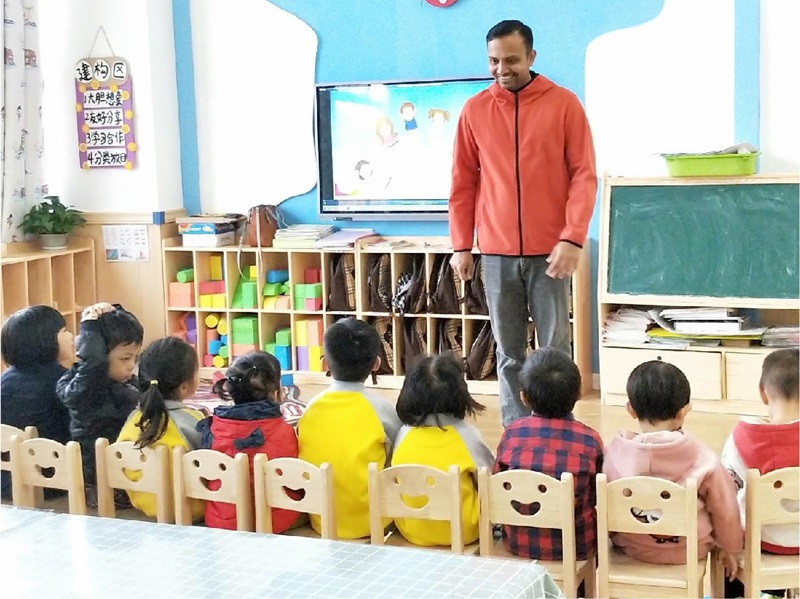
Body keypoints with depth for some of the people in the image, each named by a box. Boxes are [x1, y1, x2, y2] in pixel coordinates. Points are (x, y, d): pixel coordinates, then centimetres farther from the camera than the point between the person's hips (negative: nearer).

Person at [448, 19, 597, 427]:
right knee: (509, 352, 7)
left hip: (549, 250, -2)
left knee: (554, 349, 2)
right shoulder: (474, 110, 6)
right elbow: (463, 183, 9)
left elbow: (583, 175, -3)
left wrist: (573, 238, -12)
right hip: (497, 252, 2)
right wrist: (461, 245, 5)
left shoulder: (564, 104, 0)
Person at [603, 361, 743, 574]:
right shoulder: (704, 459, -21)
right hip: (690, 551, -1)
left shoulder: (614, 452, -19)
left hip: (631, 548, 2)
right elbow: (725, 512, -8)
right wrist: (730, 549, 11)